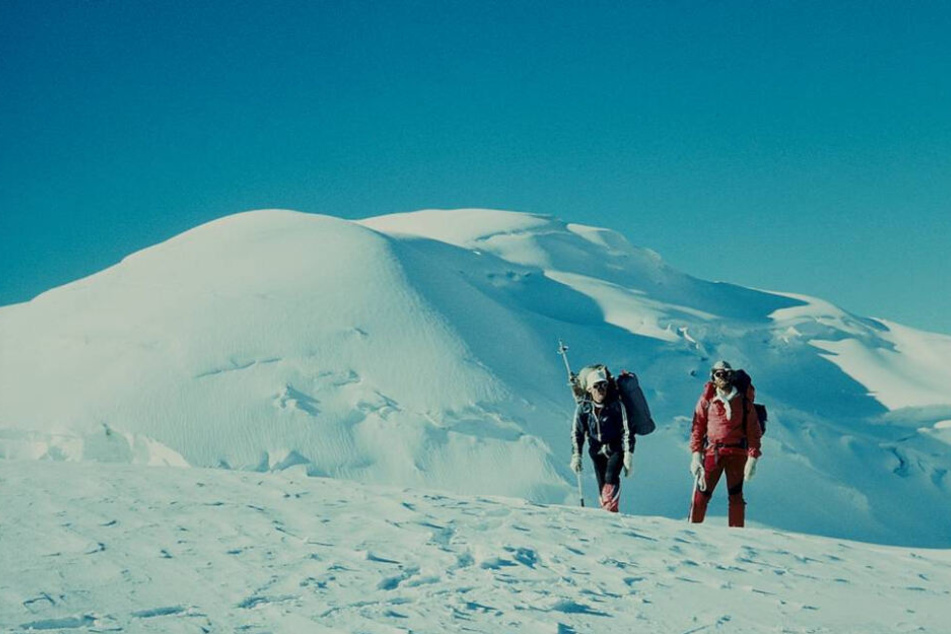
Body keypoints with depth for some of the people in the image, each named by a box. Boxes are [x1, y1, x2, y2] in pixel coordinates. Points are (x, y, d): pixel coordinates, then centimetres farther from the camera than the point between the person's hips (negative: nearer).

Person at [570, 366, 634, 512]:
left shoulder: (616, 405, -12)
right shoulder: (583, 407, -4)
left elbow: (627, 431, -10)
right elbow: (576, 433, 4)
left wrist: (628, 455, -16)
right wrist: (576, 456, -3)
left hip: (616, 448, -3)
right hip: (597, 450, 3)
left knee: (611, 477, -23)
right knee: (602, 484, -1)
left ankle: (611, 509, -25)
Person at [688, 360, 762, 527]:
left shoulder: (743, 401, 6)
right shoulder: (707, 400, 7)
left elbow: (753, 430, 5)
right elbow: (698, 427, 6)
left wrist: (753, 457, -2)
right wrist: (696, 453, -4)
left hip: (737, 452, 0)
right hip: (712, 451, 0)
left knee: (736, 496, 2)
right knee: (702, 493, -6)